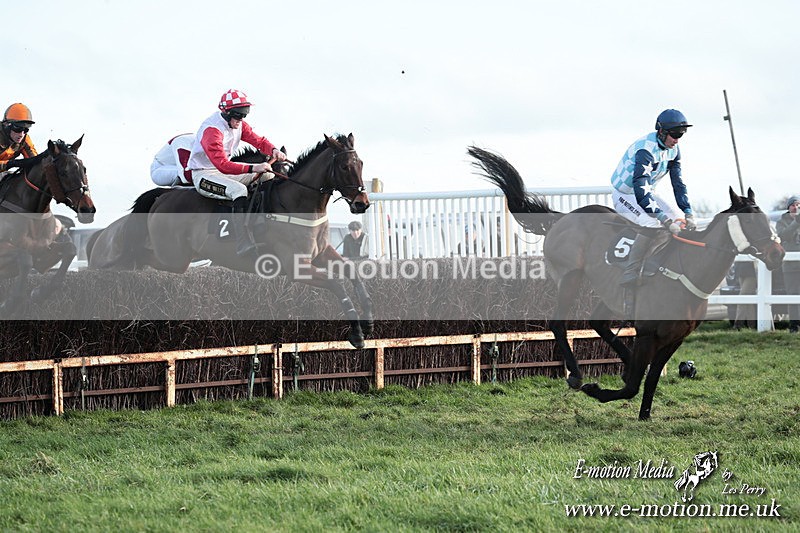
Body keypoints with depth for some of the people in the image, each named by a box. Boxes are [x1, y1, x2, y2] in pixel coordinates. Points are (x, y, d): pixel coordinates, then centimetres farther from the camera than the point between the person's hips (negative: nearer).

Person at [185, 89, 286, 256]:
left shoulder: (238, 124, 2)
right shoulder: (212, 130, -26)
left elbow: (259, 141, 6)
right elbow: (222, 165, -35)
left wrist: (273, 150, -19)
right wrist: (253, 168, -42)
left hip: (226, 171, 9)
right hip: (203, 175, -9)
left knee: (267, 177, 2)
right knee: (239, 190, -35)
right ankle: (244, 245, -41)